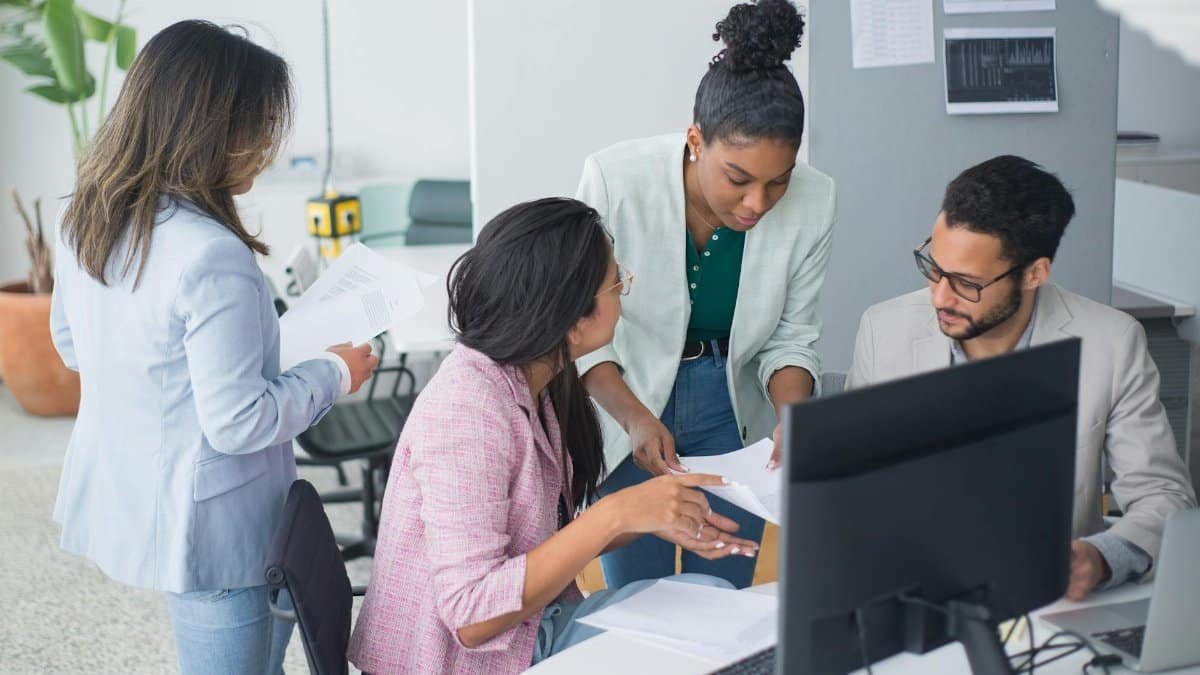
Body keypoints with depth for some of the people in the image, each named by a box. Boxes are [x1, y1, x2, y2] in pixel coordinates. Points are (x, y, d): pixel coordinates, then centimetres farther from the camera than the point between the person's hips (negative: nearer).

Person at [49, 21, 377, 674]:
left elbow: (72, 344, 15)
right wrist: (334, 373, -9)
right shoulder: (212, 257, -30)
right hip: (208, 531, -8)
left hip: (115, 497, 9)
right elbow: (239, 422, -24)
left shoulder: (82, 222, -2)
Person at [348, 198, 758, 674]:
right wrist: (615, 515, -29)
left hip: (533, 628, 8)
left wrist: (654, 518, -6)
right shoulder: (467, 407, -25)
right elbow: (472, 615, -28)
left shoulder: (537, 379, 1)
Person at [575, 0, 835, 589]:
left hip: (732, 414, 2)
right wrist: (636, 418, -26)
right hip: (625, 410, -2)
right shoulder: (615, 179, -25)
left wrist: (792, 415, -22)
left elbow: (790, 337, -4)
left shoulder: (812, 202, -18)